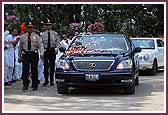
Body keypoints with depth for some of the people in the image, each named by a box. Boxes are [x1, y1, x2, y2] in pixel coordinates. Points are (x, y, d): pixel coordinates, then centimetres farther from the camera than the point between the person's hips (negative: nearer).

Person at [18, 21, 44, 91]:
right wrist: (19, 56, 11)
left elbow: (40, 45, -3)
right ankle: (25, 85, -1)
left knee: (34, 70, 4)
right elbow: (20, 47, 14)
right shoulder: (22, 37, 9)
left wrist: (41, 53, -19)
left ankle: (35, 86, 13)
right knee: (25, 70, -8)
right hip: (25, 54, 1)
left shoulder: (36, 36, 5)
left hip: (34, 54, -1)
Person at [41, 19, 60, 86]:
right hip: (45, 50, 0)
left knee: (52, 65, 5)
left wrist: (56, 48, -6)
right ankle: (46, 80, 5)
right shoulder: (43, 34, 2)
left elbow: (58, 41, 6)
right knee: (46, 65, -3)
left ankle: (51, 81, 14)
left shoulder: (54, 33, 2)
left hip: (53, 50, 1)